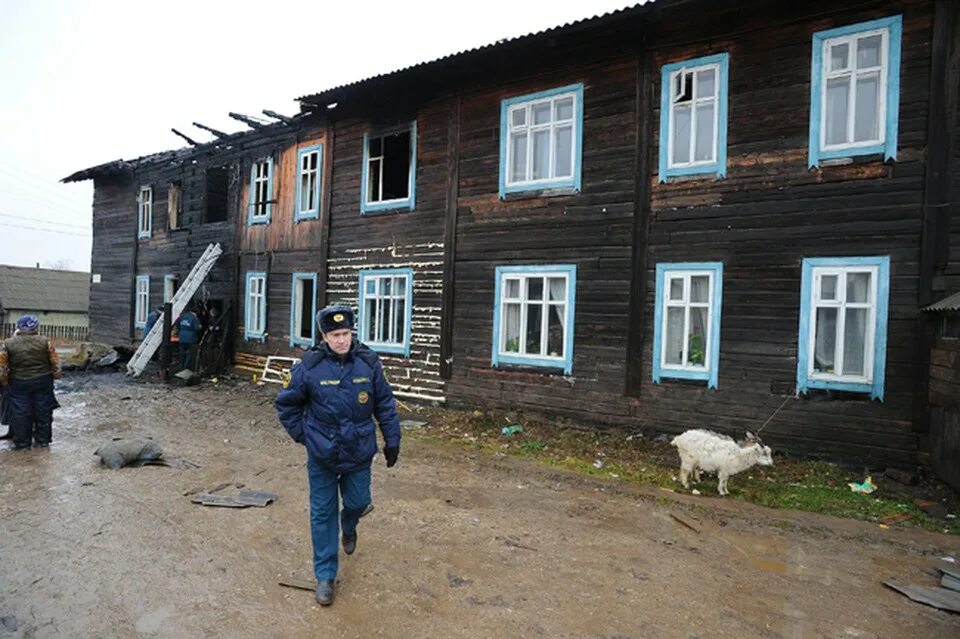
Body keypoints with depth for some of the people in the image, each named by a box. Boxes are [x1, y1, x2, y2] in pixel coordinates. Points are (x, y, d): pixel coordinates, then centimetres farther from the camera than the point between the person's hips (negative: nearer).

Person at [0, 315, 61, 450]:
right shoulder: (44, 341, -6)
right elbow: (55, 362, -4)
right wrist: (56, 375, 8)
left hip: (19, 384, -1)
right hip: (43, 382, 1)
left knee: (20, 414, 8)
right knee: (43, 412, 9)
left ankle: (22, 443, 13)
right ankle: (42, 441, 17)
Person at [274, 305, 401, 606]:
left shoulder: (368, 363, -10)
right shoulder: (310, 366, -14)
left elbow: (385, 403, 1)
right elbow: (286, 404, 1)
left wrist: (392, 439, 2)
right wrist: (302, 435, 0)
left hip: (359, 452, 1)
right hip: (322, 456, -1)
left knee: (357, 503, 14)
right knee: (322, 514, 9)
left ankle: (349, 529, 52)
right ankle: (325, 576, 27)